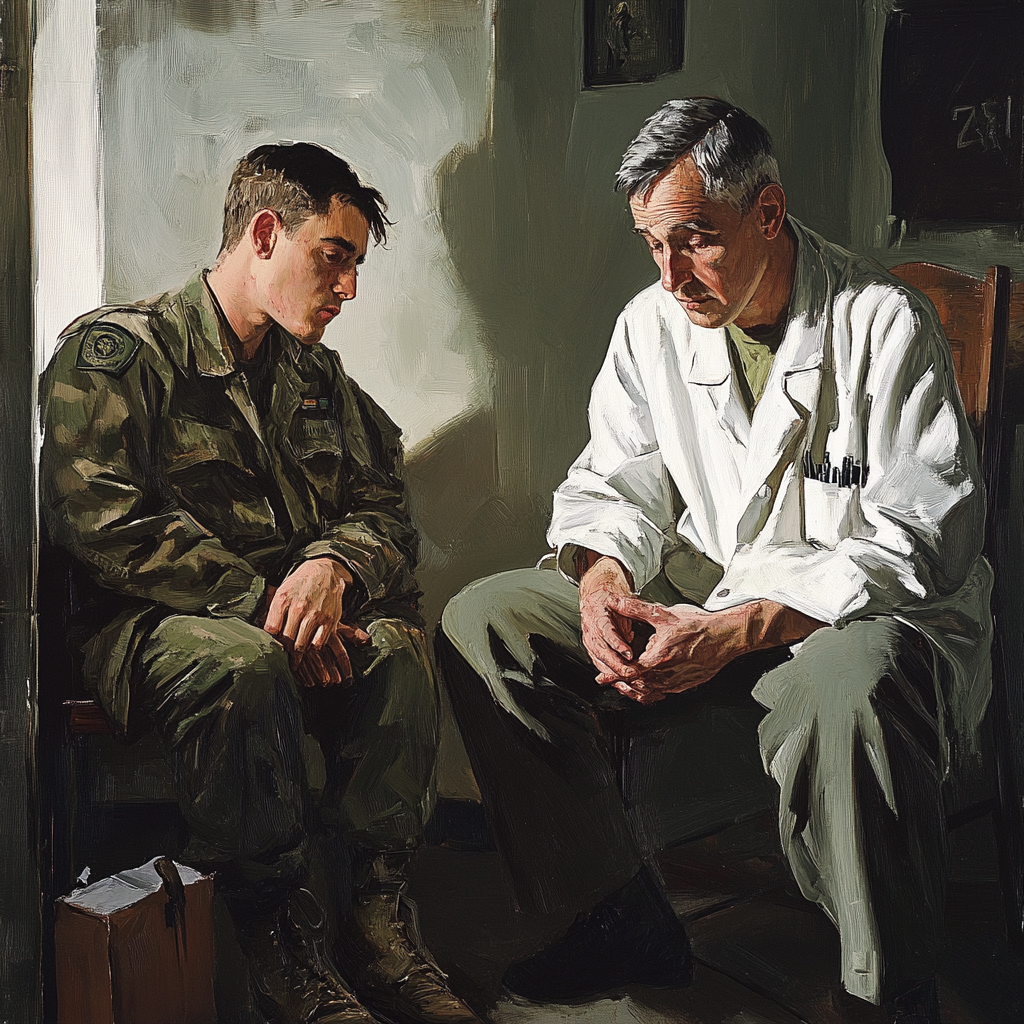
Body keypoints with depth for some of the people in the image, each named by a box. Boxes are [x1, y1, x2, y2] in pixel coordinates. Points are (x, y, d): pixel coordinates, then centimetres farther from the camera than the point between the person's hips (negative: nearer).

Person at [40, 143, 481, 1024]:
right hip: (150, 624, -5)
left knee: (398, 643, -26)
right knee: (240, 660, -38)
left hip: (300, 610, 5)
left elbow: (386, 505, 11)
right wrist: (261, 603, -22)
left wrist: (333, 565, -14)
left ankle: (378, 917, -19)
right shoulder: (115, 350, -2)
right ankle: (277, 934, -21)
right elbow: (104, 521, -15)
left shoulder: (317, 375, 19)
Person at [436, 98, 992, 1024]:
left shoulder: (885, 325, -14)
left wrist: (735, 632, -29)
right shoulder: (654, 324, 3)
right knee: (483, 621, -9)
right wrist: (603, 578, -17)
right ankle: (626, 919, -3)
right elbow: (614, 482, 8)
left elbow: (919, 543, -20)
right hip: (699, 597, 6)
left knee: (844, 692, -42)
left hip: (872, 609, -6)